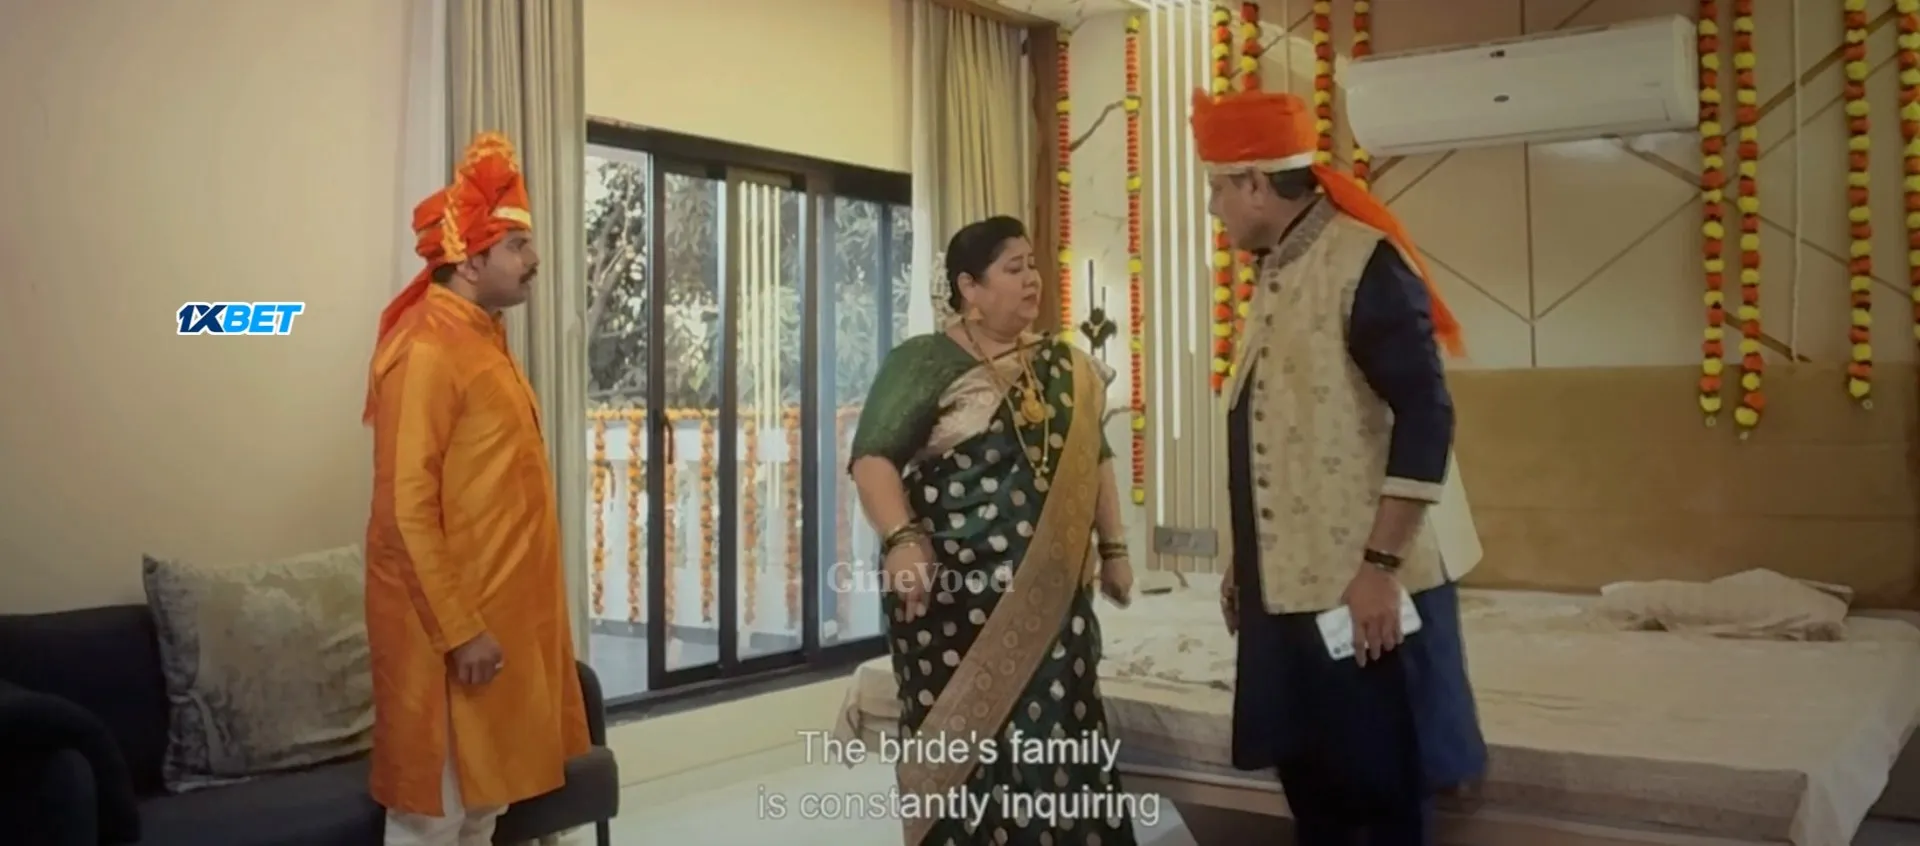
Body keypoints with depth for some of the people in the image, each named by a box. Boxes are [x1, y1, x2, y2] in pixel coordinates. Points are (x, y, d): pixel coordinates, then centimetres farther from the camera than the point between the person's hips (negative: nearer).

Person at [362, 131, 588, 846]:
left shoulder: (481, 339, 13)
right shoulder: (426, 350, -16)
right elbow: (406, 510, -21)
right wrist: (458, 630, -22)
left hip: (496, 611, 9)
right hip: (449, 622, -9)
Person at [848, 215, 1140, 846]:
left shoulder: (1062, 367, 14)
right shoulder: (923, 362, -2)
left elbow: (1093, 460, 21)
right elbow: (873, 458, -10)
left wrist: (1113, 548, 15)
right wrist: (902, 539, -24)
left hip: (1049, 598, 4)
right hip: (954, 594, -4)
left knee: (1056, 743, 1)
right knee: (965, 746, -1)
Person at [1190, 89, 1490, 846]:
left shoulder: (1365, 264, -14)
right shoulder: (1276, 274, 13)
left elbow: (1425, 416, -20)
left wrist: (1380, 565, -23)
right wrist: (1243, 565, 19)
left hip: (1365, 588, -9)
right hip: (1288, 586, 9)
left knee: (1381, 784, 3)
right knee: (1307, 774, 16)